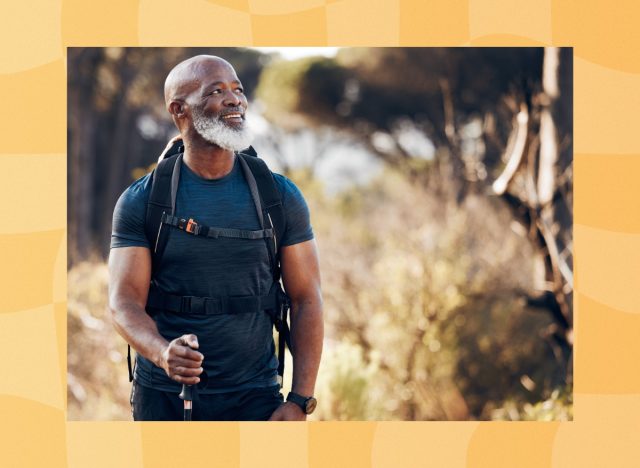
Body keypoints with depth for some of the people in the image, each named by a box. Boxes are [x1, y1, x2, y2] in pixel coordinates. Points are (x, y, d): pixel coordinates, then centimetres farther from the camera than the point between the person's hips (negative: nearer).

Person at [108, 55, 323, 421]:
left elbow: (306, 299, 2)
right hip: (163, 396, 0)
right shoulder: (140, 201, -1)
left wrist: (300, 401, -7)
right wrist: (162, 352, -28)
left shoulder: (280, 196, 2)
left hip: (254, 395, 0)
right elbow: (125, 301, -7)